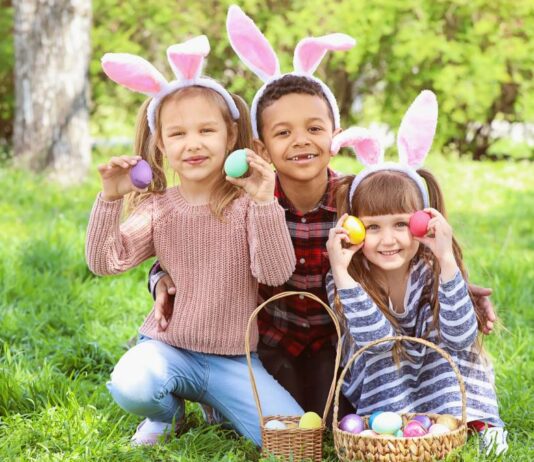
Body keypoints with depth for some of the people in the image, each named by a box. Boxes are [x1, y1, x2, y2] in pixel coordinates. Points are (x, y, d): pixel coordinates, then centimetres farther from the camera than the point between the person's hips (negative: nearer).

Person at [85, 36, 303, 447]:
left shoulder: (247, 203, -6)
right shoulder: (157, 208, 1)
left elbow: (276, 273, -18)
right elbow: (104, 262, -6)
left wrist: (264, 203, -30)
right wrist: (110, 198, -18)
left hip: (234, 359, 0)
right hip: (168, 349, 0)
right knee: (130, 385, -34)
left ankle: (218, 405, 16)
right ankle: (167, 412, 5)